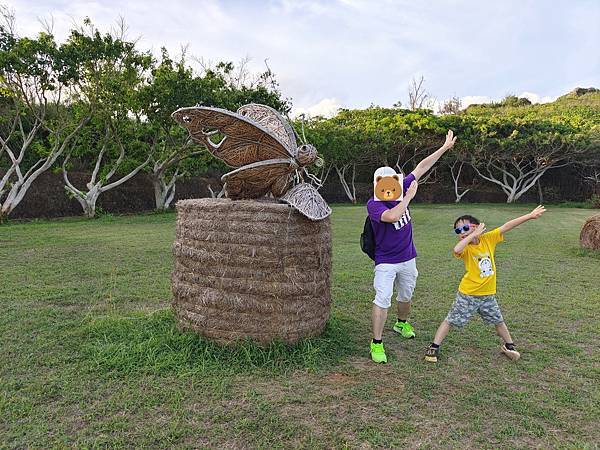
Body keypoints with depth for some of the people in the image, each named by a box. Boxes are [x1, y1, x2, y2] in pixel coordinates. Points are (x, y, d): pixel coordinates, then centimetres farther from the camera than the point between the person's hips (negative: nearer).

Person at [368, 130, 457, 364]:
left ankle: (402, 323, 49)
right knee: (383, 300, -13)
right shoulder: (373, 204, -20)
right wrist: (409, 196, -26)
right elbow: (393, 216, -39)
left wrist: (445, 147, 8)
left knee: (406, 296, 22)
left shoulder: (401, 190, -2)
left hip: (408, 258, 6)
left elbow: (421, 168, 3)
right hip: (386, 262, -6)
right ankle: (377, 343, -2)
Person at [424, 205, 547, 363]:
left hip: (488, 294, 4)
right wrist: (473, 235, -36)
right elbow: (456, 250, -42)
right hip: (468, 294, -4)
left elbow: (507, 226, -8)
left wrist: (530, 216, -9)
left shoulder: (488, 239, -7)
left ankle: (508, 345, 46)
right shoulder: (466, 247, -18)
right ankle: (434, 347, 14)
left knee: (498, 321, 22)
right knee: (450, 320, 3)